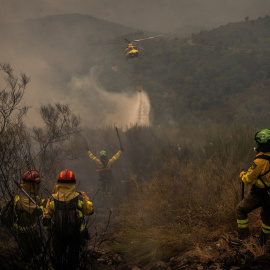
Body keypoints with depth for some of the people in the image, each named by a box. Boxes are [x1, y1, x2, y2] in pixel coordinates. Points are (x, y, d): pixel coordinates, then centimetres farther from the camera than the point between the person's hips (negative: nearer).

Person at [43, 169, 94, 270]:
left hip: (58, 235, 1)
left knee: (58, 255, 23)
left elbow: (46, 217, -4)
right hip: (76, 235, -1)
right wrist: (86, 197, 13)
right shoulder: (79, 198, -16)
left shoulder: (53, 199, -13)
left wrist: (48, 230, 12)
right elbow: (90, 211, -1)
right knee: (73, 257, 19)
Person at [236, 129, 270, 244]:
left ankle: (243, 234, 13)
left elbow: (247, 179, -19)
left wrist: (242, 174, 2)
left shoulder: (260, 161, -28)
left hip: (258, 195, -7)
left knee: (240, 210, 13)